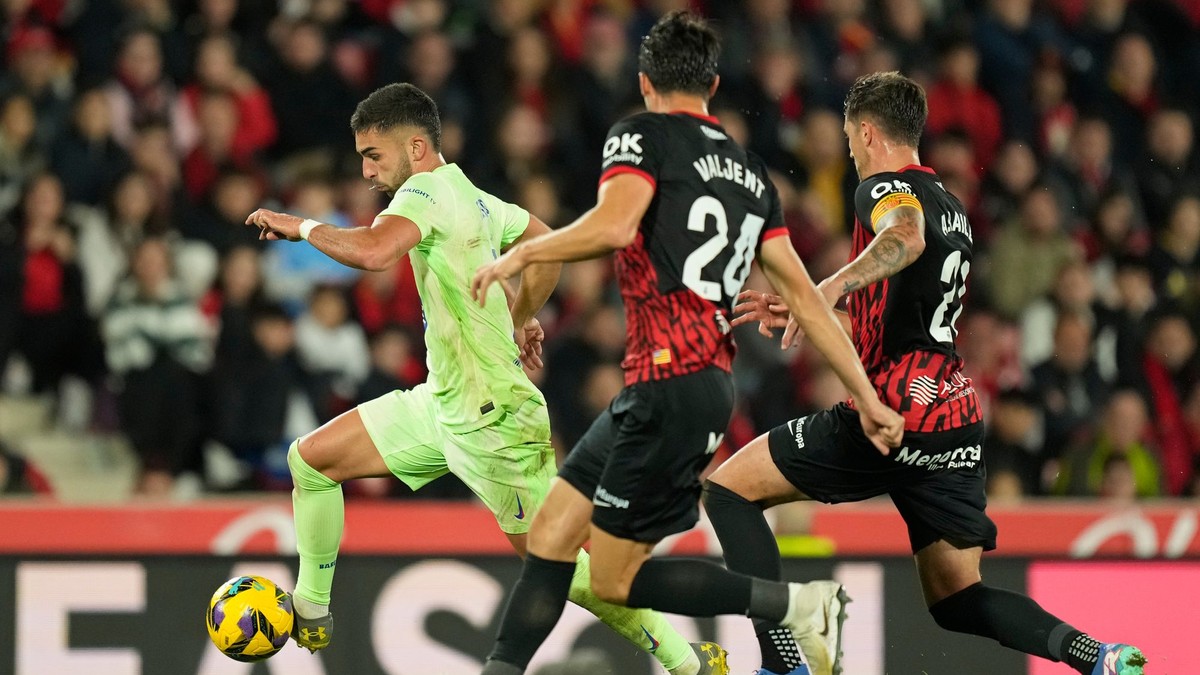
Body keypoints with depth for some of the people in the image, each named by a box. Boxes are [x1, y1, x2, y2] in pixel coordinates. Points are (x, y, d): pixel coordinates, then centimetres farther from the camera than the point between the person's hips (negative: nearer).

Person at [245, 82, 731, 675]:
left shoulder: (428, 191, -18)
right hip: (441, 403, 10)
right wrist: (519, 317, 34)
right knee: (310, 459, 8)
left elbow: (373, 251, -39)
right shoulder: (472, 198, 9)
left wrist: (303, 226, -23)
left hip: (490, 417, -10)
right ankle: (310, 614, 20)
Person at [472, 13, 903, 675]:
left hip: (670, 388, -8)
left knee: (616, 579, -1)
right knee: (552, 532, 10)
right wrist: (867, 398, 17)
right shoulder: (751, 171, 18)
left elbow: (614, 225, -21)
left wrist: (520, 253, -6)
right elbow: (803, 292, 16)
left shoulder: (642, 134, -2)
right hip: (711, 382, 8)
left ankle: (800, 604, -4)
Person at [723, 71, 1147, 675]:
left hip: (894, 407, -8)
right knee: (955, 600, 11)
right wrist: (801, 308, 39)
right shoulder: (950, 205, 23)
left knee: (728, 489, 3)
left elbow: (906, 239, -29)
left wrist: (829, 288, -43)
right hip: (956, 420, 8)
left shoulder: (886, 188, -4)